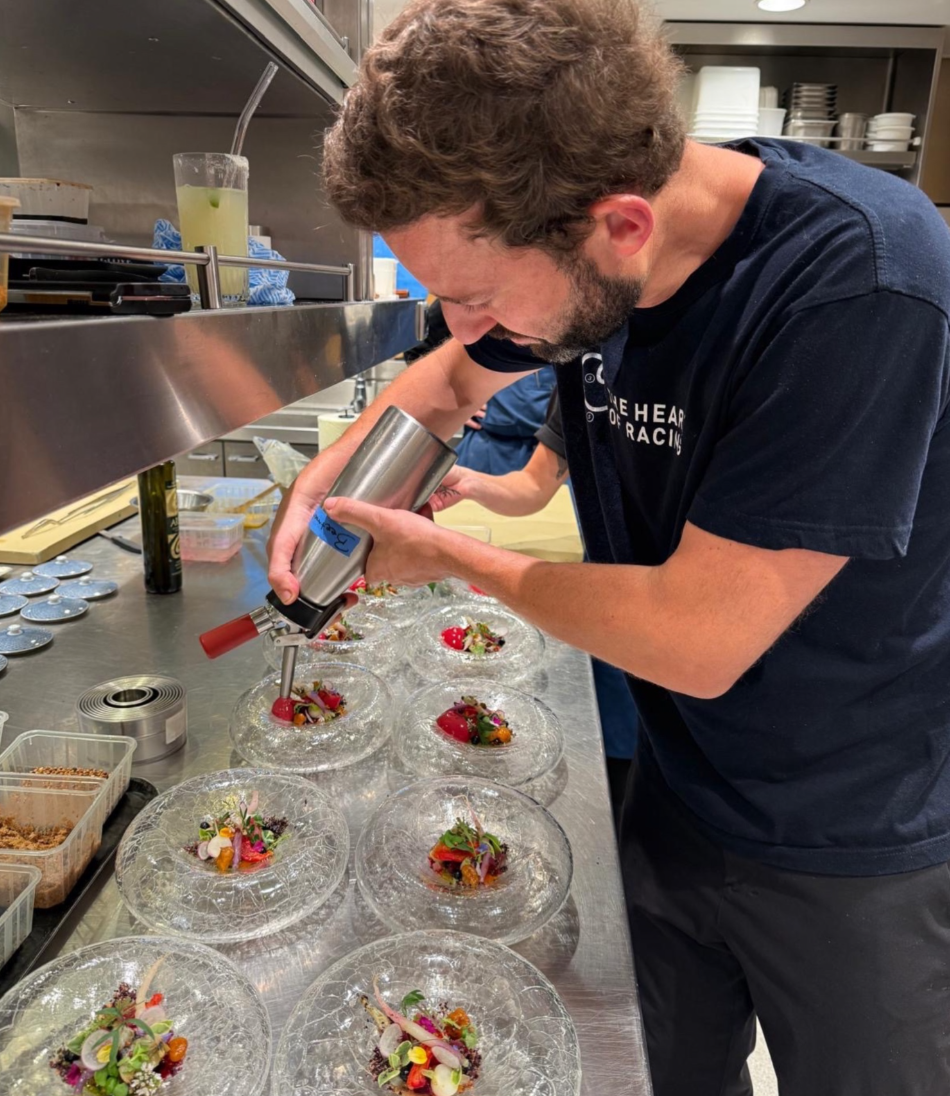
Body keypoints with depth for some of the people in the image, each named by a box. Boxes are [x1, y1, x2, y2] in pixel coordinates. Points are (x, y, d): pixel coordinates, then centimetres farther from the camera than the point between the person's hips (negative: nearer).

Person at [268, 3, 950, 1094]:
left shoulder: (862, 286, -31)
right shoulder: (574, 256, -9)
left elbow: (697, 638, -30)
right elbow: (455, 377, 11)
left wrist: (452, 556, -16)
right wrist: (327, 473, -6)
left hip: (851, 854, -5)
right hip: (671, 792, 6)